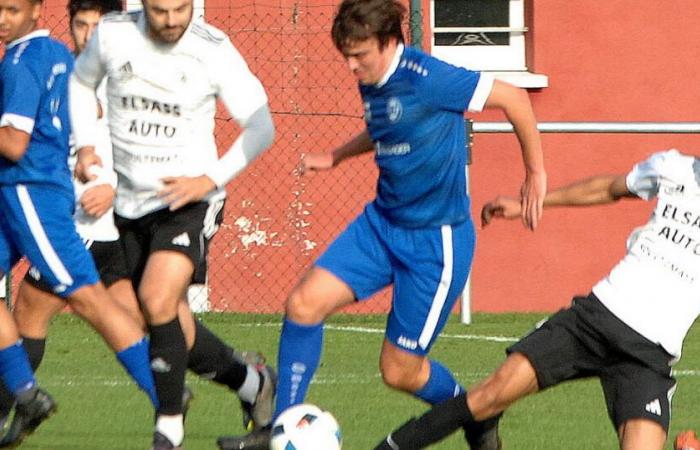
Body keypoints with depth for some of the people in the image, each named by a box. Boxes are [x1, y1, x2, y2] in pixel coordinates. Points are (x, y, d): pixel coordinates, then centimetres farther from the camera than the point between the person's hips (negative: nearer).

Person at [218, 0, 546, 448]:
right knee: (305, 302, -10)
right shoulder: (372, 83, 3)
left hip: (435, 242, -7)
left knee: (400, 370, -1)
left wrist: (535, 172, -7)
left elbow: (514, 97, -15)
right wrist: (337, 156, 18)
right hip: (380, 223, 7)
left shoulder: (426, 79, -22)